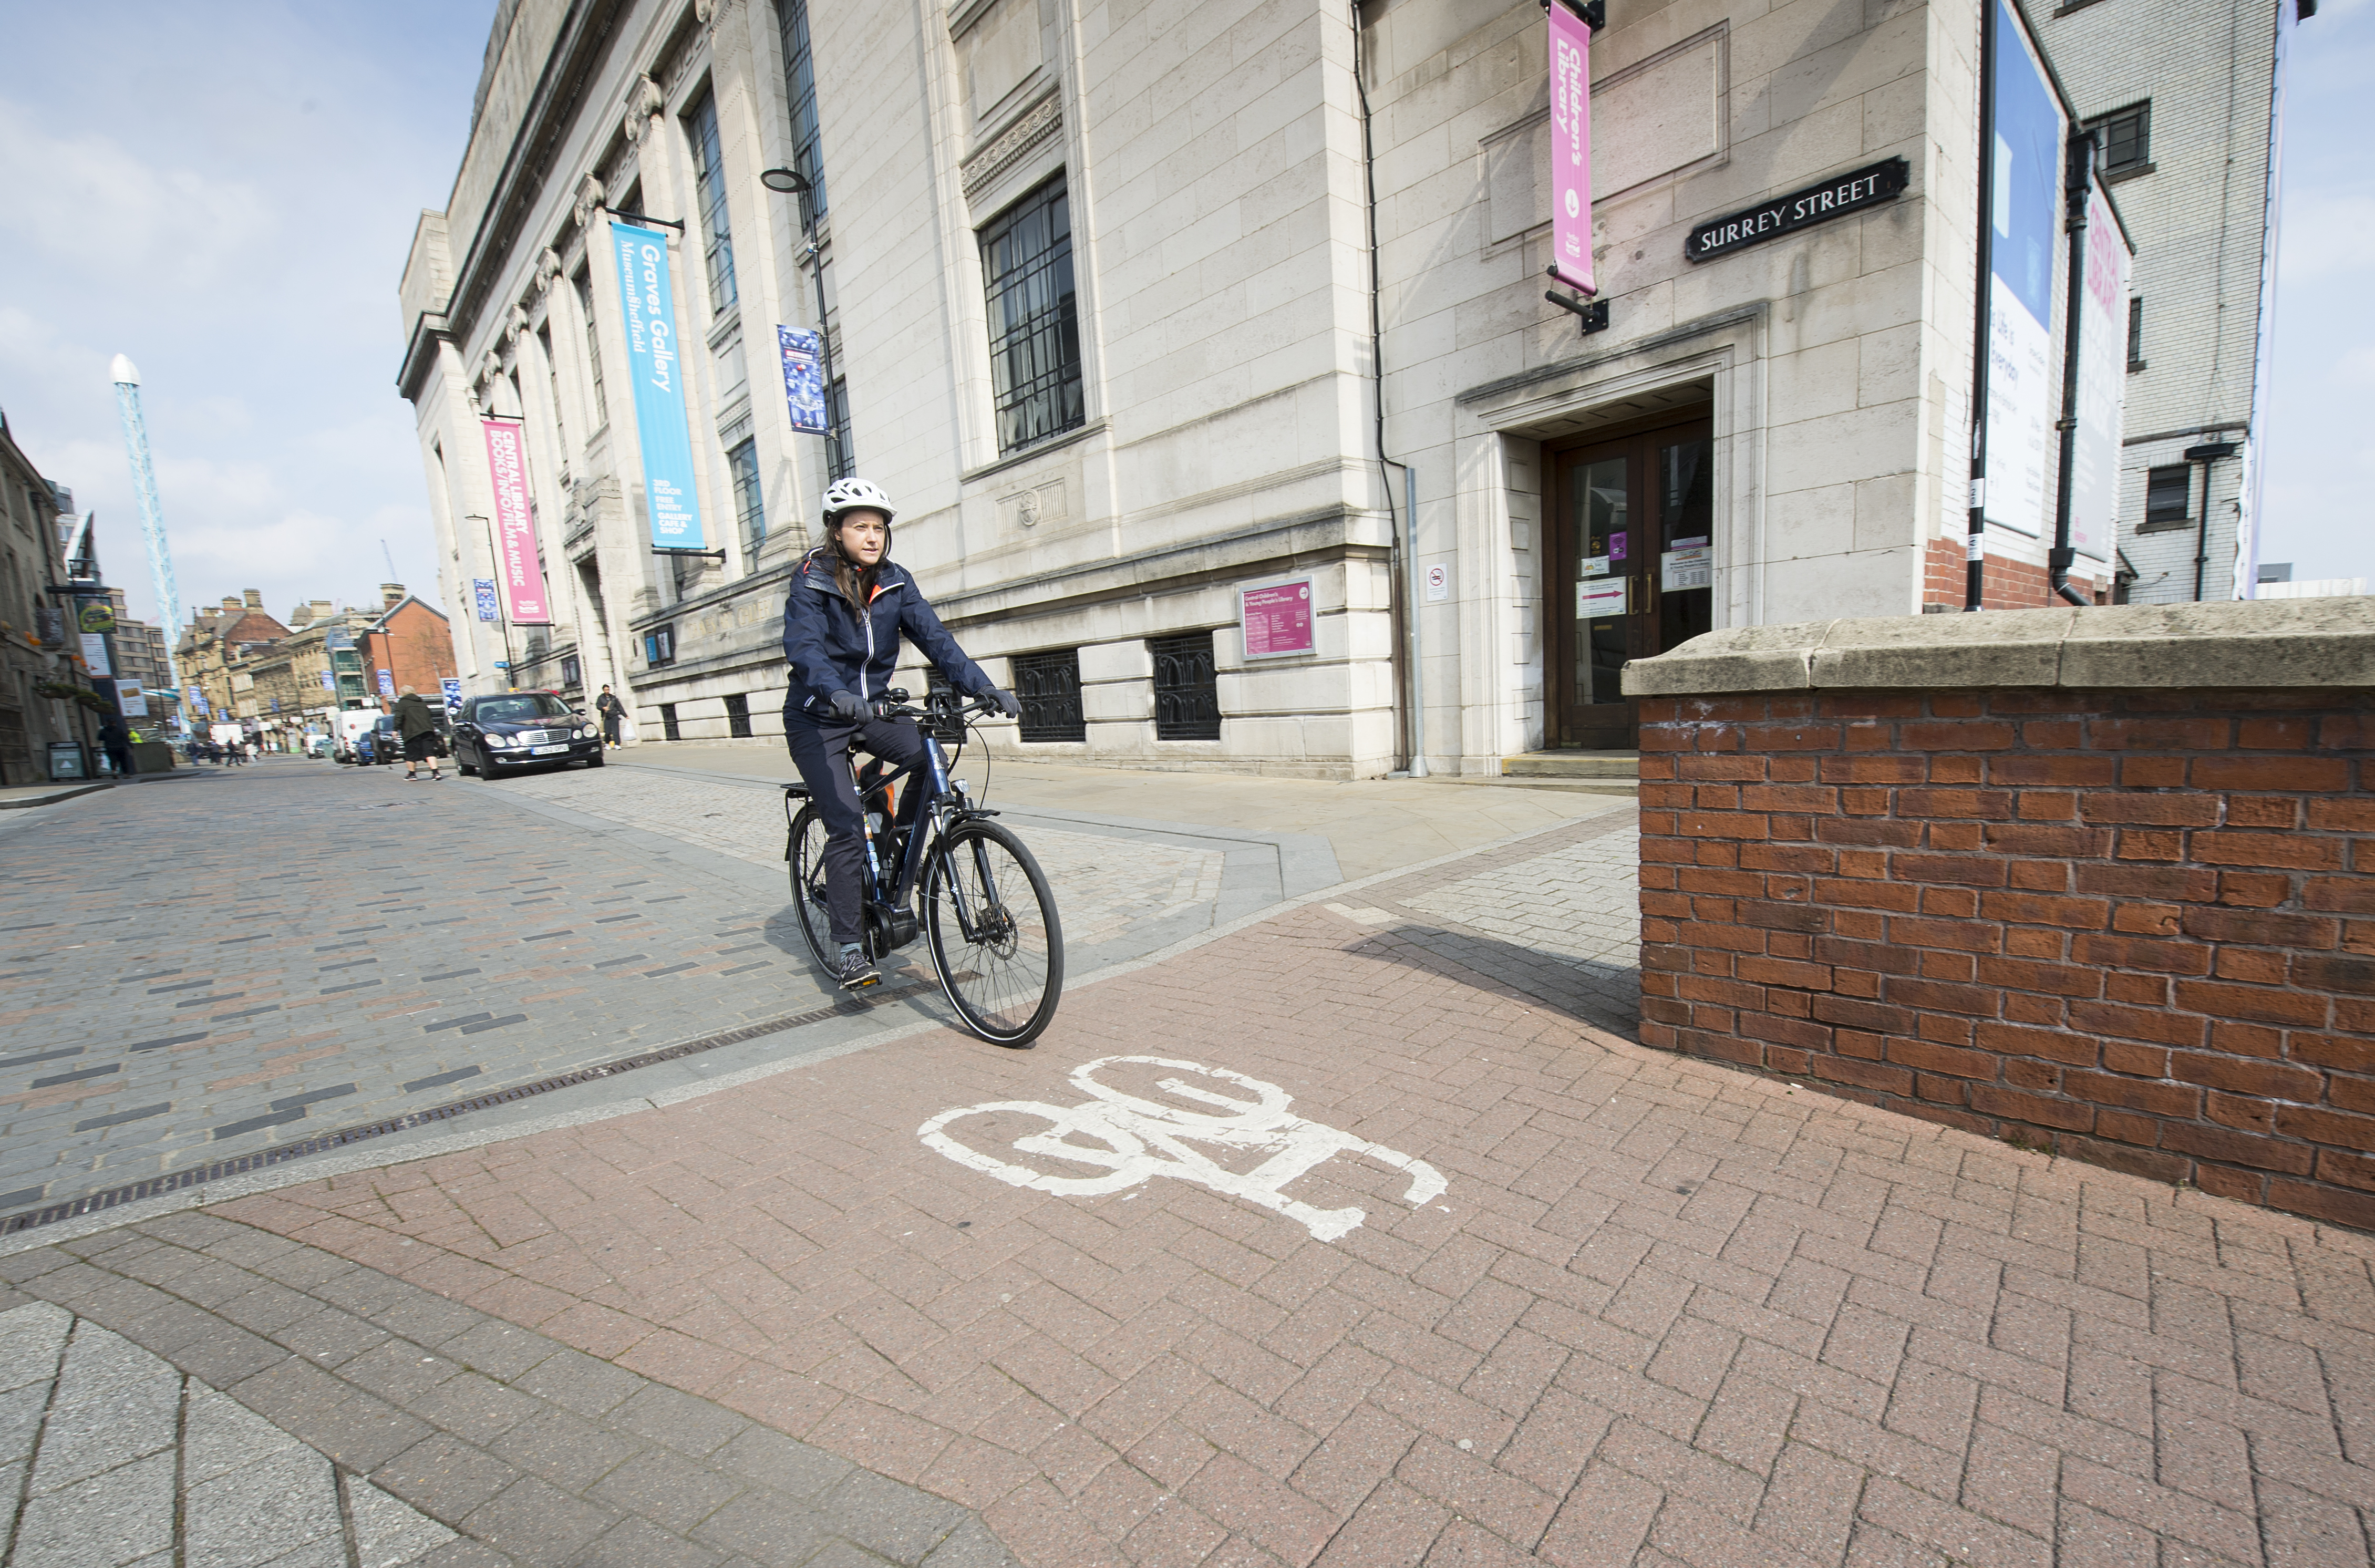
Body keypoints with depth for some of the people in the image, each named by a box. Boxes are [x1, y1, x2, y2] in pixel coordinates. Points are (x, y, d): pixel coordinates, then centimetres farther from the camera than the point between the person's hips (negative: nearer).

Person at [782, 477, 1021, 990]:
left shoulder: (895, 583, 1)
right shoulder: (812, 580, -11)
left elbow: (934, 638, -9)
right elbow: (803, 646, -27)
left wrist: (983, 687, -24)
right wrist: (837, 693, -47)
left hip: (872, 708, 4)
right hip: (818, 720, -4)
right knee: (847, 827, -14)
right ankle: (847, 947, 0)